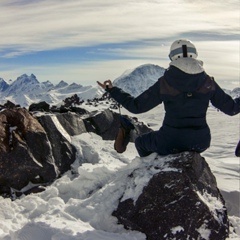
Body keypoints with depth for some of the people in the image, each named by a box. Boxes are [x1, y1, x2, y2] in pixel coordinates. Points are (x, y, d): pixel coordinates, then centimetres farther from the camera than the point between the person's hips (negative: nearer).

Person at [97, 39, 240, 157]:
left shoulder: (164, 83, -10)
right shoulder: (208, 82, -4)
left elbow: (136, 106, -5)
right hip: (200, 143, 3)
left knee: (140, 142, 28)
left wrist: (112, 90, 6)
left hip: (170, 142, -2)